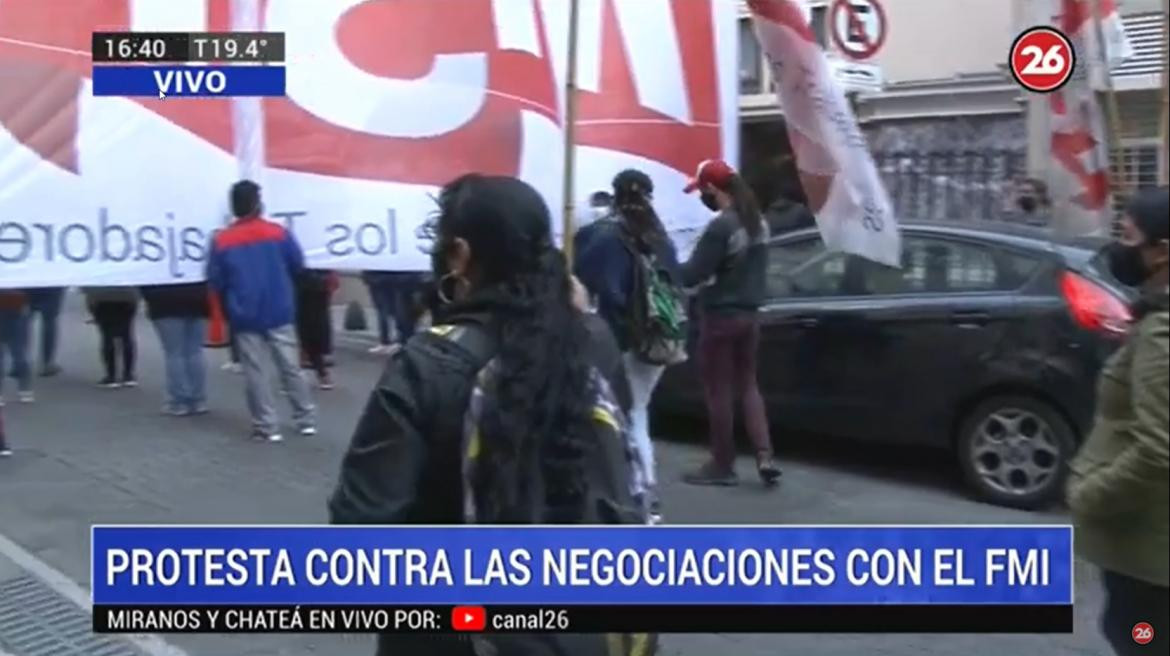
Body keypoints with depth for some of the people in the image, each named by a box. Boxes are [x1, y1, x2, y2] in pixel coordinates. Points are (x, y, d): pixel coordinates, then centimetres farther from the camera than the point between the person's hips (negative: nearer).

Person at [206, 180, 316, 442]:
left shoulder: (221, 241, -5)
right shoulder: (278, 232, -4)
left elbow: (215, 282, -1)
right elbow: (298, 266, 5)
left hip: (245, 316, -1)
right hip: (279, 313, 1)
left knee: (255, 372, 6)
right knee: (290, 367, 10)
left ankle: (267, 426, 5)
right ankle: (306, 419, 16)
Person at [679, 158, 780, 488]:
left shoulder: (721, 227, -21)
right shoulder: (758, 222, 6)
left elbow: (692, 275, -20)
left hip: (720, 317, -8)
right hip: (749, 314, 8)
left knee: (719, 391, 4)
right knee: (748, 385, 16)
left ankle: (723, 465, 12)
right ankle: (765, 457, 7)